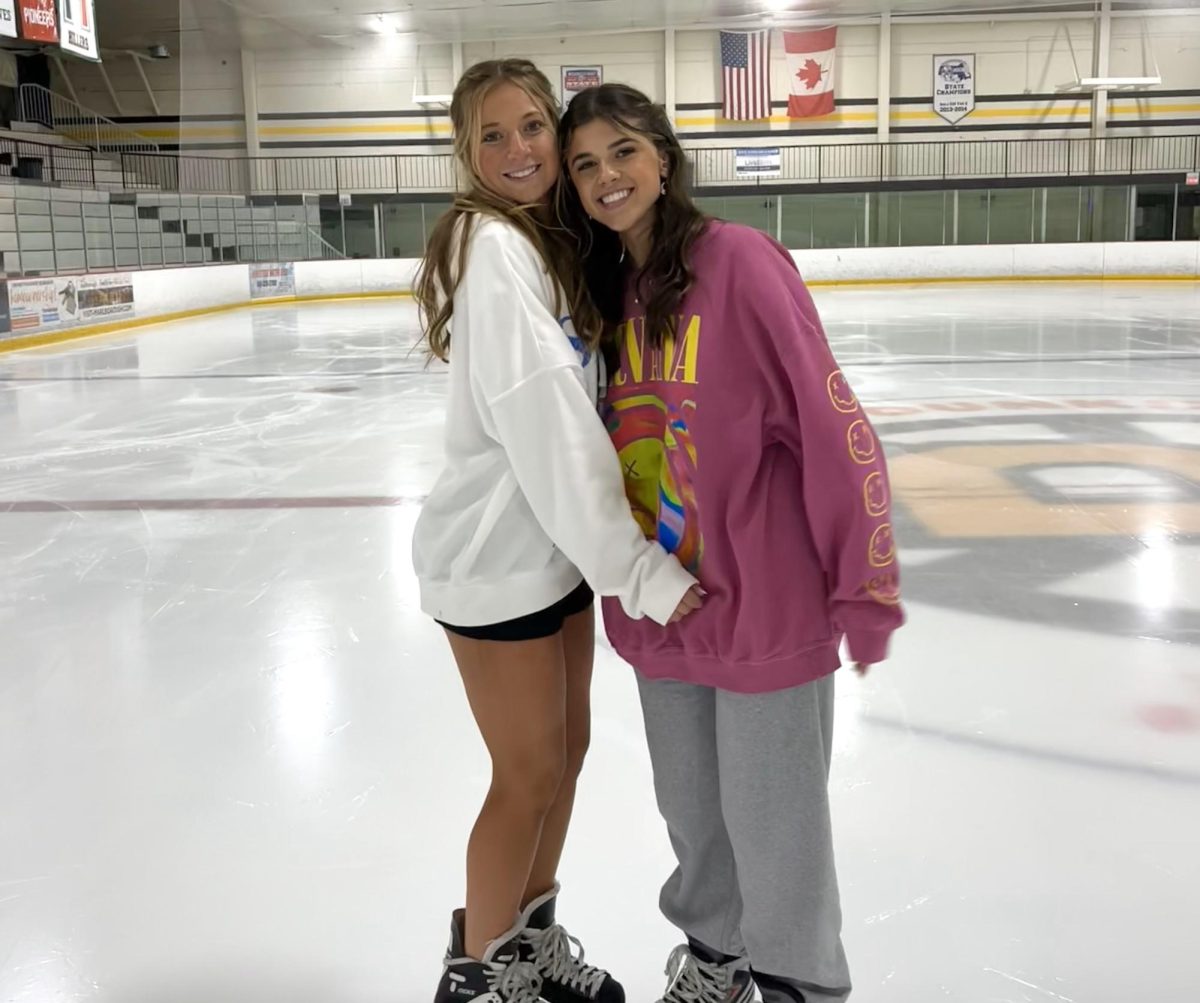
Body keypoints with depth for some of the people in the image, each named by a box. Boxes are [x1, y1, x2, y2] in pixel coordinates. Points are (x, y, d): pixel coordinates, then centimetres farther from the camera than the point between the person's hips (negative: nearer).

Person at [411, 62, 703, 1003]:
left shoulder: (553, 241, 9)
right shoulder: (492, 248, -19)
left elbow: (577, 409, 9)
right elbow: (541, 425, -26)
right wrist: (640, 570, -25)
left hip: (557, 541, 9)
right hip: (498, 556, -8)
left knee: (567, 747, 19)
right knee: (530, 774, 6)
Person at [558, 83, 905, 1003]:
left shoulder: (737, 261, -15)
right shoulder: (606, 291, 5)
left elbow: (832, 425, -17)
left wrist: (867, 583, -16)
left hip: (766, 604, -6)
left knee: (770, 815, 8)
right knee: (690, 805, 21)